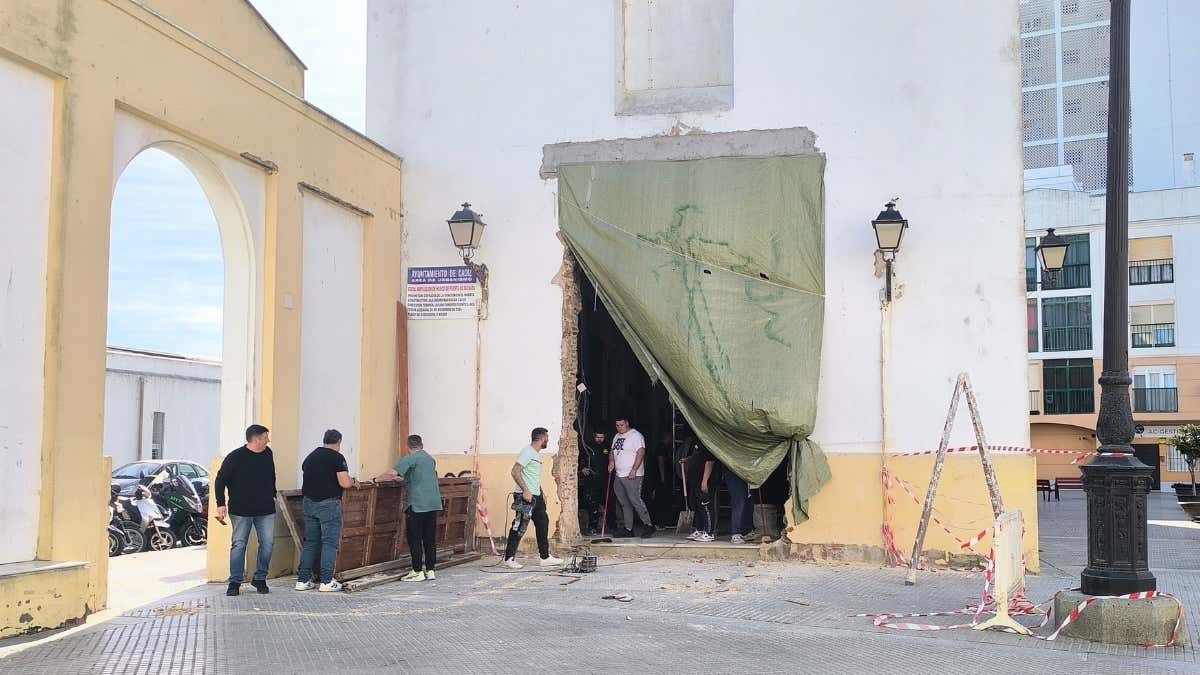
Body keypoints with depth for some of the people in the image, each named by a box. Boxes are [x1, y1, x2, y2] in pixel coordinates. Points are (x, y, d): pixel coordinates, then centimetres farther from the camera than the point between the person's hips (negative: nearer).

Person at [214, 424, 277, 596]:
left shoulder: (268, 454, 6)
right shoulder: (235, 457, -8)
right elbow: (220, 480, -3)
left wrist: (272, 495, 21)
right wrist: (221, 504, -7)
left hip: (265, 510, 4)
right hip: (241, 510, -4)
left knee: (268, 543, 1)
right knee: (239, 545, 0)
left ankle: (260, 579, 14)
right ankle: (235, 582, 6)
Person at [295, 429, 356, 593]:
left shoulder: (310, 457, 12)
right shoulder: (337, 458, -9)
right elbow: (344, 483, -15)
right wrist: (353, 481, 5)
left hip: (309, 503, 6)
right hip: (329, 504, -6)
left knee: (310, 542, 12)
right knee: (330, 542, -1)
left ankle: (302, 580, 12)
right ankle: (326, 581, -2)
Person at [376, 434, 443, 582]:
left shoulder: (410, 459, -6)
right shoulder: (431, 459, 18)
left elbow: (393, 473, -18)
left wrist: (377, 479, -5)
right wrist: (402, 478, 37)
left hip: (417, 504, -7)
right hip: (433, 503, 7)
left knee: (415, 539, -1)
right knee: (430, 538, 9)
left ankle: (417, 572, 0)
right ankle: (430, 570, 11)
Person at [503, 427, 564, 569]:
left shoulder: (537, 454, 18)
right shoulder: (527, 451, -12)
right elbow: (515, 472, -21)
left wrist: (541, 494, 22)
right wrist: (525, 490, -25)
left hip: (536, 497, 10)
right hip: (525, 497, -10)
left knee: (543, 525, 11)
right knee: (519, 528, -7)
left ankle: (545, 557, 18)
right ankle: (509, 558, 0)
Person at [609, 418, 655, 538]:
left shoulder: (636, 435, -8)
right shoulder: (617, 437, 18)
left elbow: (641, 453, -17)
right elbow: (613, 452, 25)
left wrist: (634, 470, -23)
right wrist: (611, 462, 3)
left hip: (632, 475, -8)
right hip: (618, 475, 8)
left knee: (635, 499, -15)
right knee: (624, 503, 8)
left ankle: (649, 525, -7)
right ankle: (628, 529, 12)